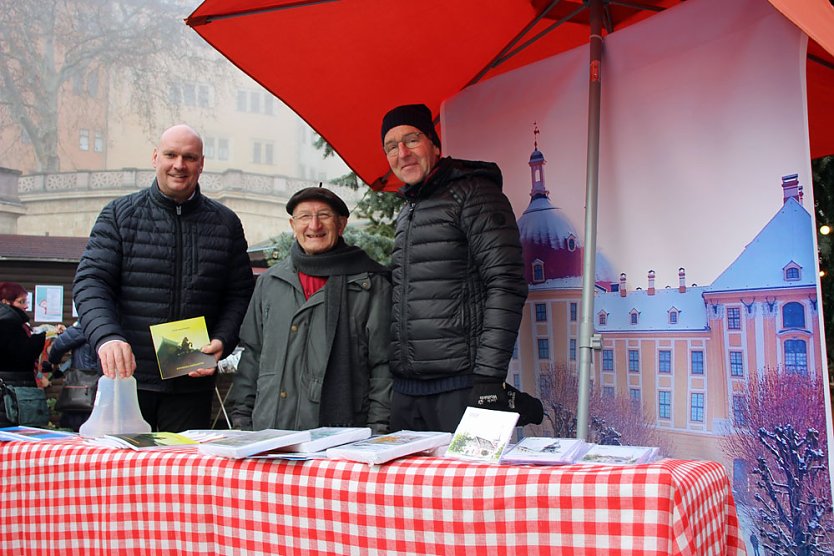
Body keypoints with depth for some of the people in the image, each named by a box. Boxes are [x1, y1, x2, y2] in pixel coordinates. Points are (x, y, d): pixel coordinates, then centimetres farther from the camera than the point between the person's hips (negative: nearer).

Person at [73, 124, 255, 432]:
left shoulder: (225, 223, 8)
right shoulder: (120, 214, 4)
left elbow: (240, 294, 10)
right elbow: (90, 282, -4)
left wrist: (222, 341, -8)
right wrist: (107, 336, -22)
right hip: (125, 375, -1)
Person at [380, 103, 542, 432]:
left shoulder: (472, 193, -4)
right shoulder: (407, 213, 21)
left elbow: (506, 284, -13)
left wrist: (489, 377, -19)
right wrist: (394, 373, 18)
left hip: (461, 385, -7)